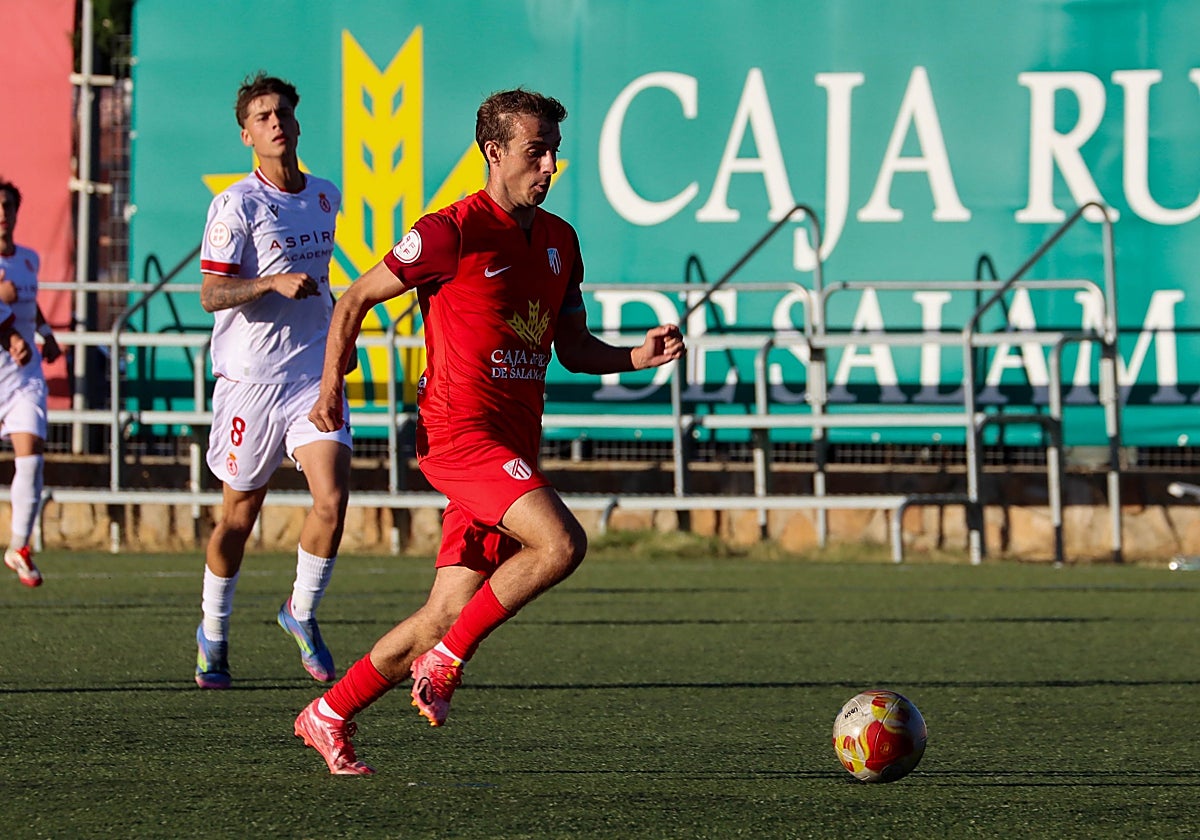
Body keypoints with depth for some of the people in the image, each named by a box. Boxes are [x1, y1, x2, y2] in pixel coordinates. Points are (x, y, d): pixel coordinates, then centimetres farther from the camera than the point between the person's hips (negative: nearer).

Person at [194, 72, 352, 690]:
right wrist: (275, 283, -28)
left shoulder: (326, 197, 11)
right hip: (250, 378, -4)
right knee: (240, 514, 6)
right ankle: (213, 635, 26)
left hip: (315, 374, 4)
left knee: (332, 500, -14)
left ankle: (301, 613, 9)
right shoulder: (236, 204, -8)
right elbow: (211, 293, -15)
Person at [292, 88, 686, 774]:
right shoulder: (454, 232, -8)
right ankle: (445, 665, -11)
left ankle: (329, 716, 17)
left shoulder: (560, 240, 14)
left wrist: (638, 356, 3)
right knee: (561, 543, -26)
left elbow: (575, 350, 21)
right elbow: (356, 299, 0)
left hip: (513, 446, 7)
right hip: (460, 429, -7)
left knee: (448, 616, 4)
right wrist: (331, 384, -8)